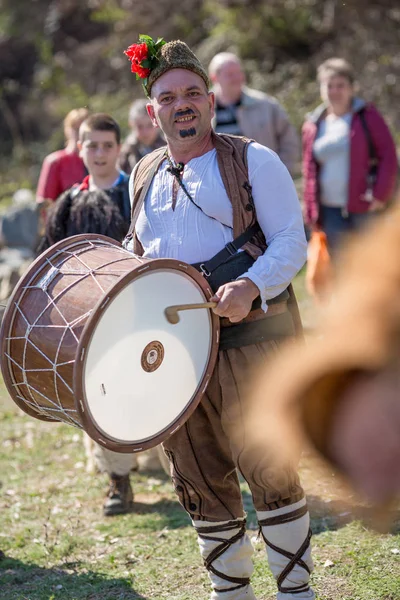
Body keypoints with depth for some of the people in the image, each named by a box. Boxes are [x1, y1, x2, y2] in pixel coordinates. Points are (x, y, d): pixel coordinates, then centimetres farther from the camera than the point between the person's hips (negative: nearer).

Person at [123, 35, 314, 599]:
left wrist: (251, 286, -24)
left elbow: (292, 242, -7)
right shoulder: (144, 177, 16)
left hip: (247, 337, -5)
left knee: (269, 471, -5)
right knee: (200, 483, 9)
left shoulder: (253, 161, 0)